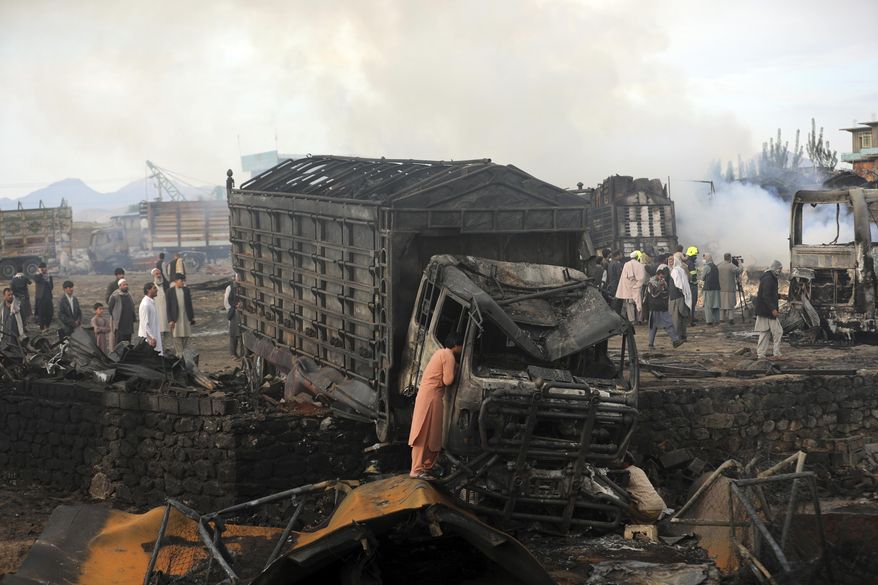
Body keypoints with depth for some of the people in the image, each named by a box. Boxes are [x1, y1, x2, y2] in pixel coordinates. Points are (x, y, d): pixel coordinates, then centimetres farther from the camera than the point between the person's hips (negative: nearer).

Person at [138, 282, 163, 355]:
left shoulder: (152, 302, 11)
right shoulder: (145, 304, -18)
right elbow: (145, 324, -21)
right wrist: (151, 338, -23)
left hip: (154, 335, 10)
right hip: (148, 337, -10)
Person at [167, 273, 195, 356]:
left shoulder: (186, 290, 7)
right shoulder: (170, 291, -3)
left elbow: (190, 304, 11)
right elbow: (168, 307, -4)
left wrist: (192, 316, 8)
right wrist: (170, 320, -9)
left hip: (186, 318, 3)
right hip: (176, 318, -3)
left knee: (186, 337, 6)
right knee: (177, 337, 0)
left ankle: (184, 353, 15)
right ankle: (179, 355, 2)